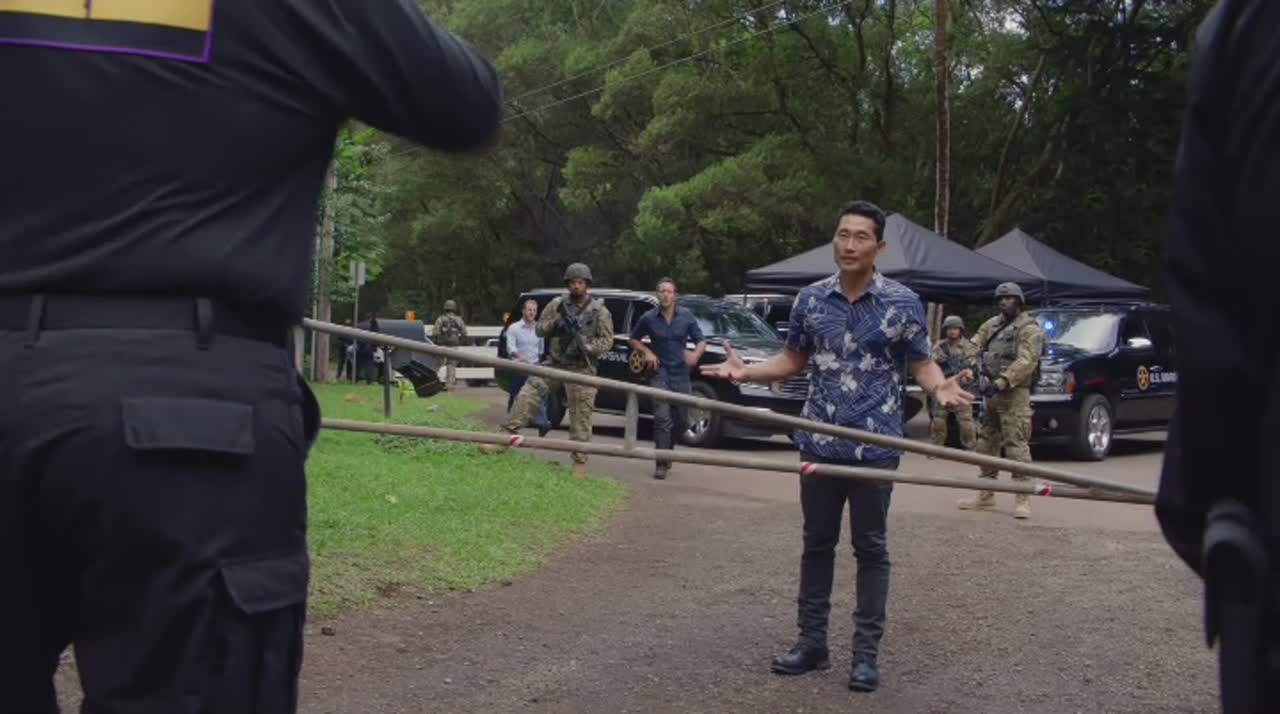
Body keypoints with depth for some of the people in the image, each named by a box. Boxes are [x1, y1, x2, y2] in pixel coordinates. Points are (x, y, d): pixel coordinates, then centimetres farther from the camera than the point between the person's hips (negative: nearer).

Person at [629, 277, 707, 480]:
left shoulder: (686, 316, 1)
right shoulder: (648, 318, -2)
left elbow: (701, 340, 3)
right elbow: (634, 339, 12)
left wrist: (696, 354, -19)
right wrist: (646, 352, -7)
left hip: (681, 374, 3)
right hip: (660, 374, -2)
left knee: (680, 421, 12)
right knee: (662, 418, -15)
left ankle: (667, 450, 37)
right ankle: (661, 464, -13)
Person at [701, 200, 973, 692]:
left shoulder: (903, 303, -6)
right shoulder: (811, 299, 2)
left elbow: (922, 364, -1)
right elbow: (794, 361, 13)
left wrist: (940, 387, -23)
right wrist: (746, 371, -2)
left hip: (875, 446, -3)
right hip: (819, 443, 3)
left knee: (870, 549, 5)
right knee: (817, 544, 11)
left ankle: (866, 652, 13)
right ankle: (812, 642, 22)